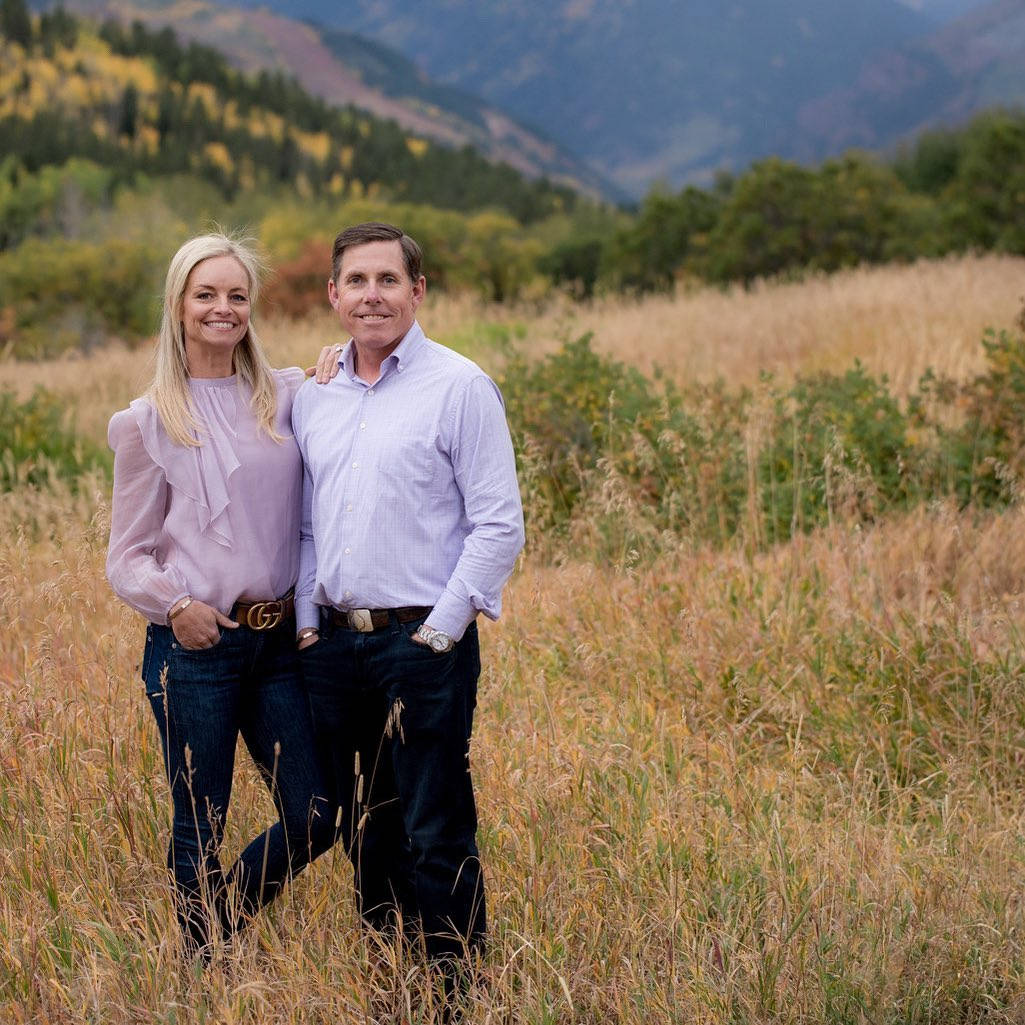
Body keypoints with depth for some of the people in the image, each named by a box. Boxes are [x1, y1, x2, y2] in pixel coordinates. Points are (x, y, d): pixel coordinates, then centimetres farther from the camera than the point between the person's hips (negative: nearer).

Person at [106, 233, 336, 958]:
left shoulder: (288, 396, 8)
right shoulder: (150, 422, 1)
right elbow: (127, 557, 2)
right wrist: (175, 604, -18)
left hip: (279, 642, 3)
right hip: (194, 647, -3)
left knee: (315, 817, 5)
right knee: (200, 829, 4)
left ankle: (222, 918, 32)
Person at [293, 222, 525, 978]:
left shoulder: (460, 388, -6)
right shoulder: (313, 399, 12)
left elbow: (499, 526, -9)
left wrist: (439, 633, -12)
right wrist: (308, 624, 9)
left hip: (424, 642, -6)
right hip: (334, 646, 6)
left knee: (436, 839, -4)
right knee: (365, 833, 13)